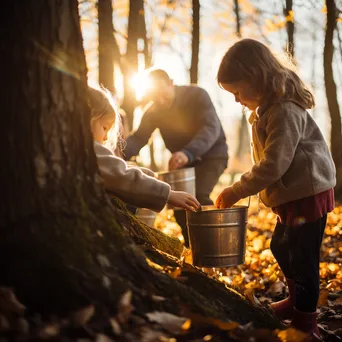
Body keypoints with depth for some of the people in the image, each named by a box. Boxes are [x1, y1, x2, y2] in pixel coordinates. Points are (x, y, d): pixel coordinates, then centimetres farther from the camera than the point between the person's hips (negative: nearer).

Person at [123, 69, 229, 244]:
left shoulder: (196, 95, -24)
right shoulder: (153, 110, -9)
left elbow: (211, 128, -37)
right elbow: (139, 137, -17)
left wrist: (188, 152, -56)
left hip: (211, 154, -6)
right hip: (183, 159, 6)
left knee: (197, 196, -26)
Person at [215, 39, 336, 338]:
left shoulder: (285, 111, -22)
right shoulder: (268, 109, 10)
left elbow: (274, 165, -27)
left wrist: (236, 191, -20)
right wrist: (242, 189, 8)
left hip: (308, 194, -11)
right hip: (293, 195, 11)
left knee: (302, 256, -2)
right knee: (282, 247, 22)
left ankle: (305, 321, 12)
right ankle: (297, 299, 41)